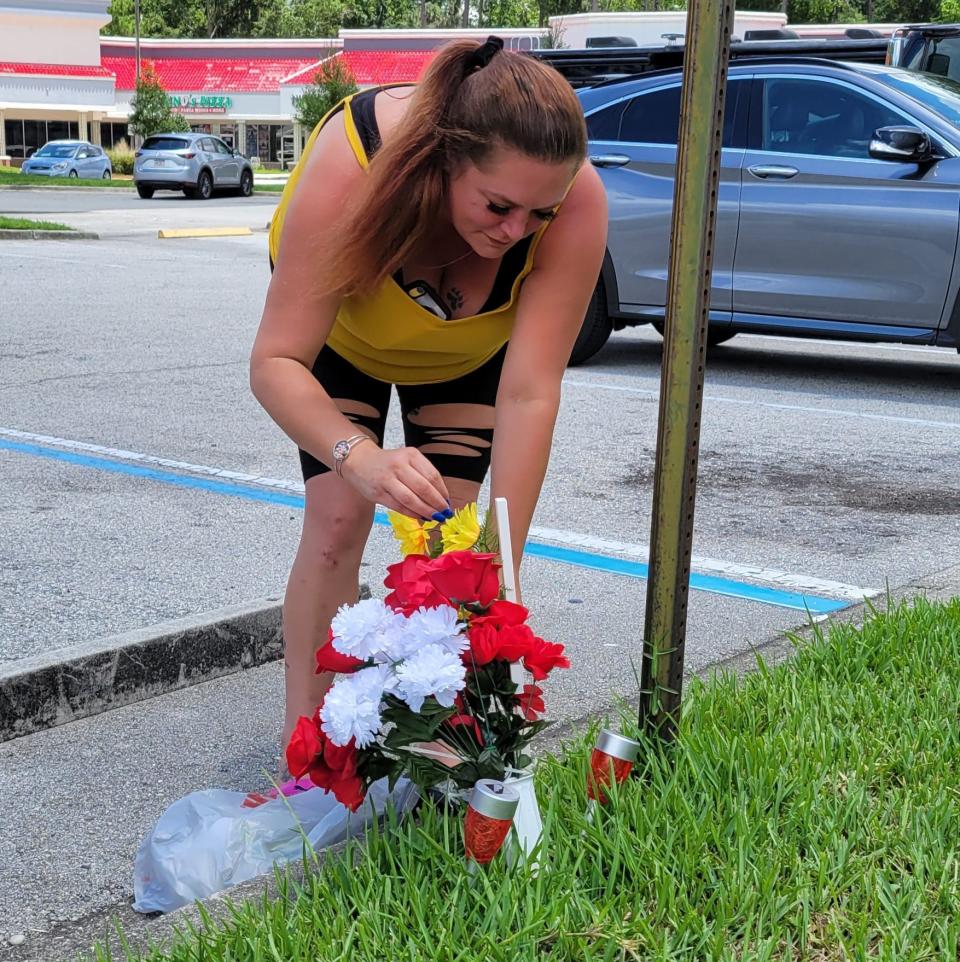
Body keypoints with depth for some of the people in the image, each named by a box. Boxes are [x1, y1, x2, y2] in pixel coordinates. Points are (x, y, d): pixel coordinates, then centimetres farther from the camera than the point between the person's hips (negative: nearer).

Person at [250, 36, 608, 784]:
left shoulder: (576, 201, -38)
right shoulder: (351, 159, -42)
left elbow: (530, 396, -37)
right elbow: (276, 362, -39)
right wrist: (361, 458, -57)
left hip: (469, 348, 2)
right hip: (342, 327, -1)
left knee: (446, 533, -5)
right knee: (339, 518, -11)